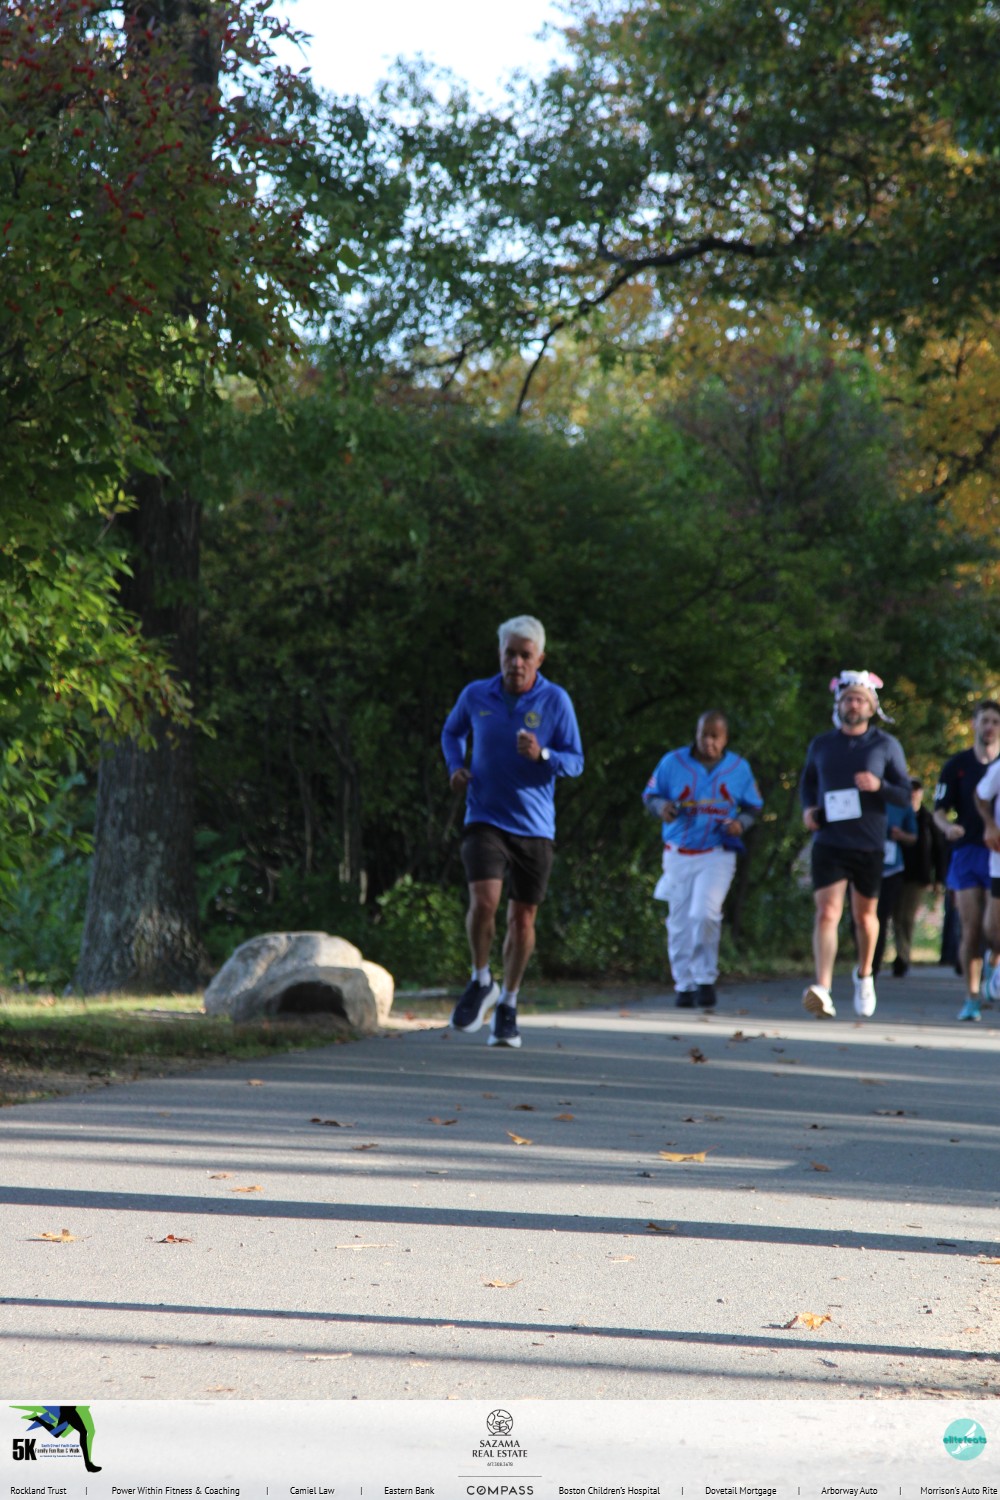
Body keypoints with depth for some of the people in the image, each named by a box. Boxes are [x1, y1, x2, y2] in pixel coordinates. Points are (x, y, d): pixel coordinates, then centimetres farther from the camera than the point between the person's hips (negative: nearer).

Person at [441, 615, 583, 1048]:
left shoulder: (555, 700, -4)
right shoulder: (476, 696, 1)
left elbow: (575, 761, -1)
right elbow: (452, 732, 21)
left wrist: (542, 755, -21)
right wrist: (455, 766, 2)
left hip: (534, 826, 0)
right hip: (485, 818, 0)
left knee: (523, 919, 6)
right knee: (484, 901, -20)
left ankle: (508, 1005, 24)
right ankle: (481, 982, 4)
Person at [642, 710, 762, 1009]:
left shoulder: (738, 768, 5)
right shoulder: (673, 762, 2)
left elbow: (753, 807, 13)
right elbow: (650, 795, 8)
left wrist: (740, 823, -9)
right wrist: (661, 807, -15)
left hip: (717, 854, -2)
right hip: (679, 855, 2)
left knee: (704, 914, -20)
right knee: (680, 921, 4)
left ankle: (705, 979, -4)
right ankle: (684, 984, 17)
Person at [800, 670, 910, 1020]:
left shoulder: (886, 746, 1)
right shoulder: (821, 745, 7)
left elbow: (905, 796, 0)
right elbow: (807, 781, 23)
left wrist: (879, 785, -20)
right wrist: (808, 808, 2)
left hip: (869, 845, 0)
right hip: (828, 843, 0)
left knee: (864, 915, 14)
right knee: (826, 913, -16)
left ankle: (864, 974, 40)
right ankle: (823, 990, -28)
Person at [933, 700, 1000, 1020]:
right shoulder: (956, 766, 8)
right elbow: (939, 810, 7)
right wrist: (948, 827, -15)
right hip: (967, 852, 1)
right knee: (971, 931, -2)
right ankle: (971, 998, 5)